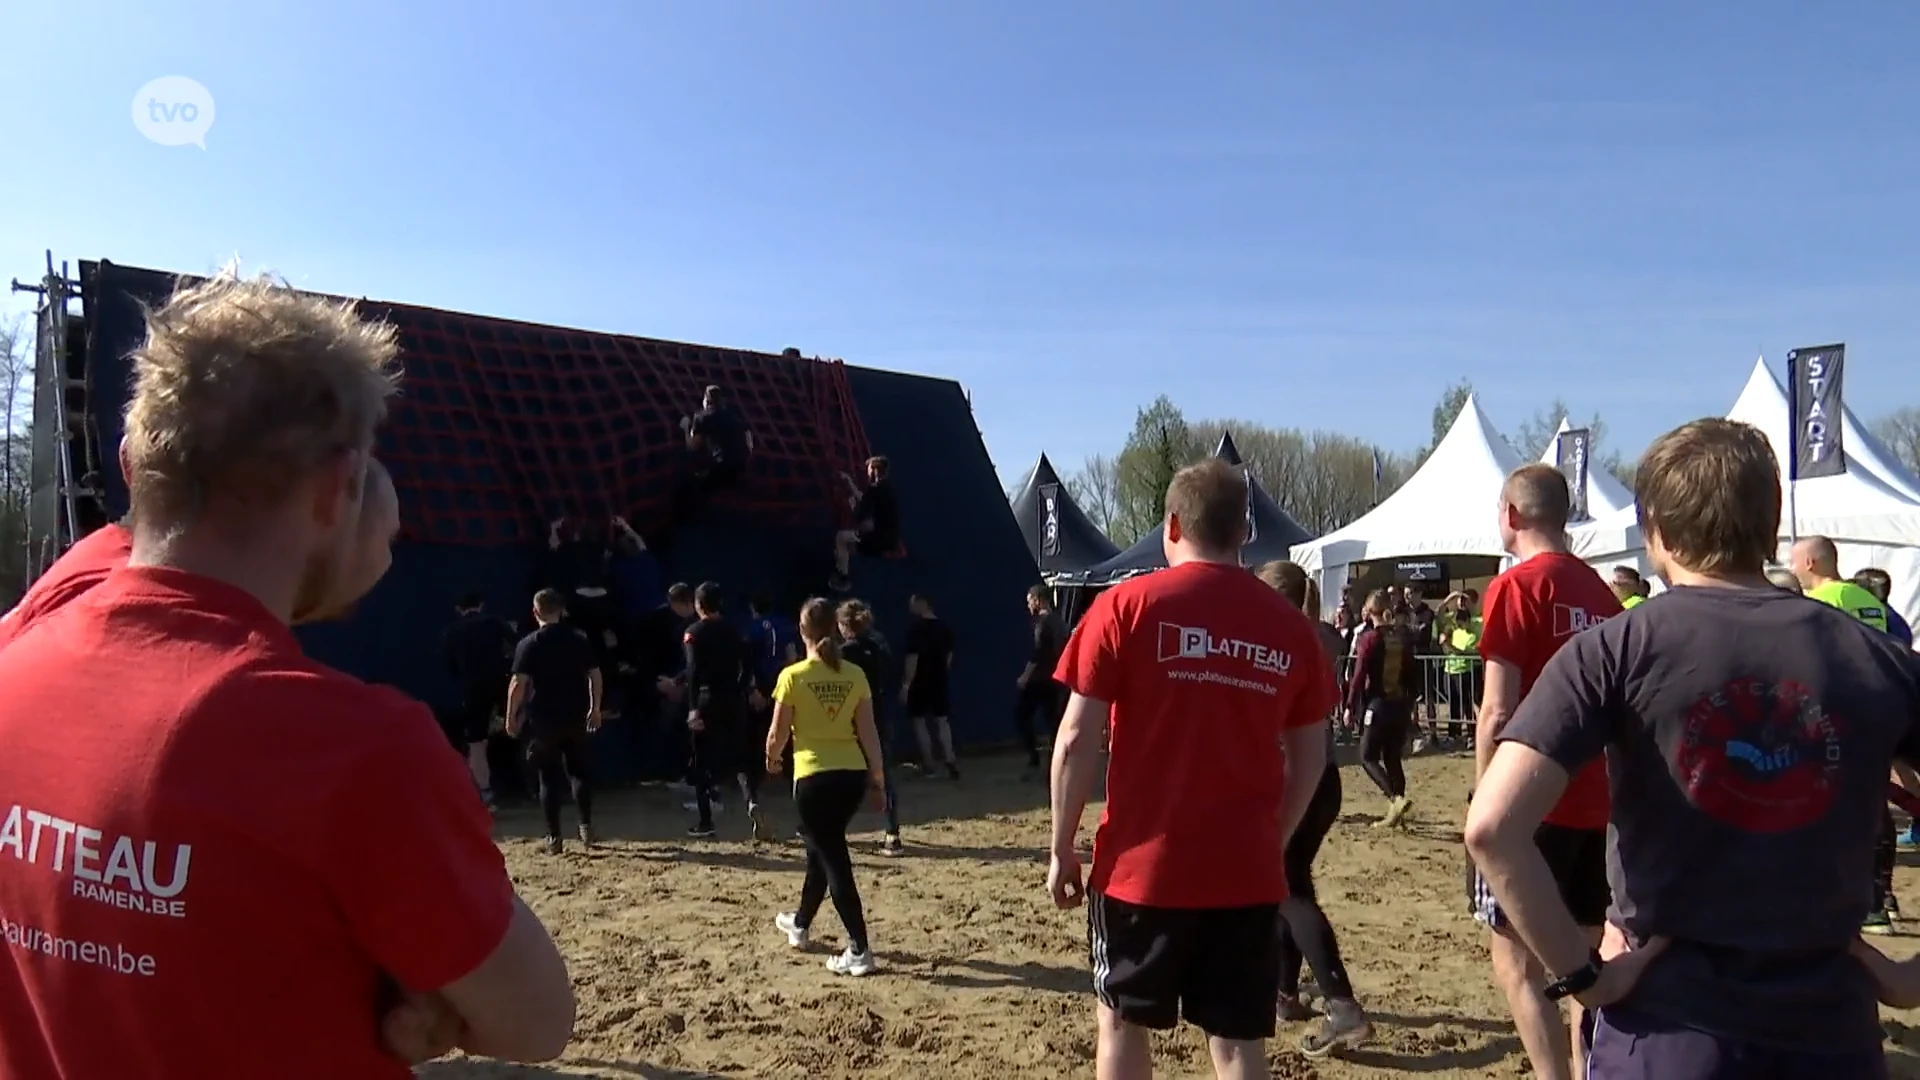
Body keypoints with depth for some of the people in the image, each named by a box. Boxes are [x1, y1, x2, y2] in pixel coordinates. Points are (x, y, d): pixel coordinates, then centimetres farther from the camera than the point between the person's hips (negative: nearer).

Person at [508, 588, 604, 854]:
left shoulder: (529, 644, -8)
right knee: (579, 770, 17)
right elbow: (595, 675, 4)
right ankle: (586, 826, 14)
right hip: (576, 715, 3)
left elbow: (519, 684, -13)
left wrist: (511, 717, -4)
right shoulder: (580, 638, 3)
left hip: (543, 718, -3)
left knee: (549, 777, 5)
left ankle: (554, 838, 6)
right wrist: (595, 709, 13)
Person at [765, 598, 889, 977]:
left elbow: (778, 735, -3)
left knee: (833, 860, 1)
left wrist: (771, 760, 18)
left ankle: (860, 951, -2)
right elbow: (869, 734, 1)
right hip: (852, 775, 5)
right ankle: (801, 924, 43)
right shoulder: (855, 675, 1)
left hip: (814, 777, -5)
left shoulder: (793, 676, -9)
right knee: (821, 847, 24)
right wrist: (878, 779, 10)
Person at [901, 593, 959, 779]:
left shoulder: (916, 628, -14)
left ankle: (928, 762, 5)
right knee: (941, 720, 12)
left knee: (919, 720, 5)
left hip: (920, 681, -6)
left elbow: (912, 659, -17)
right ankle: (950, 761, 6)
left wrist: (906, 684, -15)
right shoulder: (945, 628, 8)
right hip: (939, 679, 6)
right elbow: (949, 656, 13)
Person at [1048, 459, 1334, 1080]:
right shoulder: (1289, 624, 3)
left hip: (1143, 865, -2)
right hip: (1248, 872, 2)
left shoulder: (1126, 606, -7)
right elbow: (1310, 756, 9)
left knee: (1123, 1022, 17)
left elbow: (1077, 740, -9)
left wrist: (1062, 848, 1)